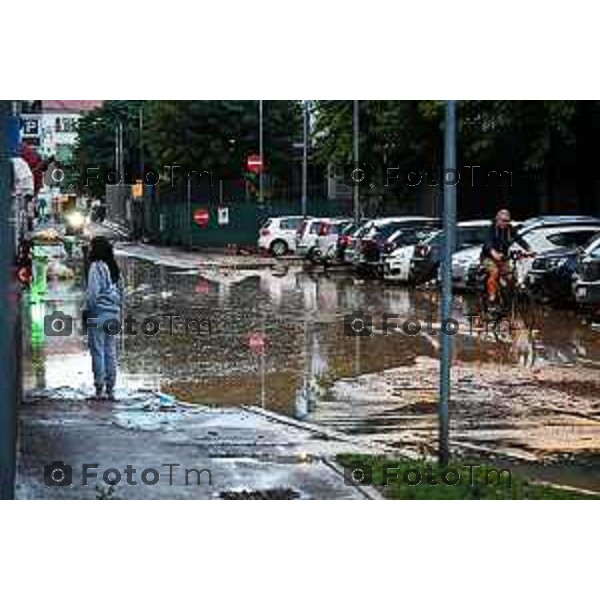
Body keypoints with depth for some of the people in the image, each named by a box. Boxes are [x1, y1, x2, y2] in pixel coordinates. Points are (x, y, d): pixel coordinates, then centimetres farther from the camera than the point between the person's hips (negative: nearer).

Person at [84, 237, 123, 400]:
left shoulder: (95, 267, -11)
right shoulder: (114, 267, 12)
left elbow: (92, 292, -15)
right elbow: (121, 291, 15)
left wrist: (87, 311, -5)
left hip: (98, 313, -7)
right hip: (114, 313, 7)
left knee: (98, 351, -3)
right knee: (111, 351, 9)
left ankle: (99, 389, -4)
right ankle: (110, 389, 11)